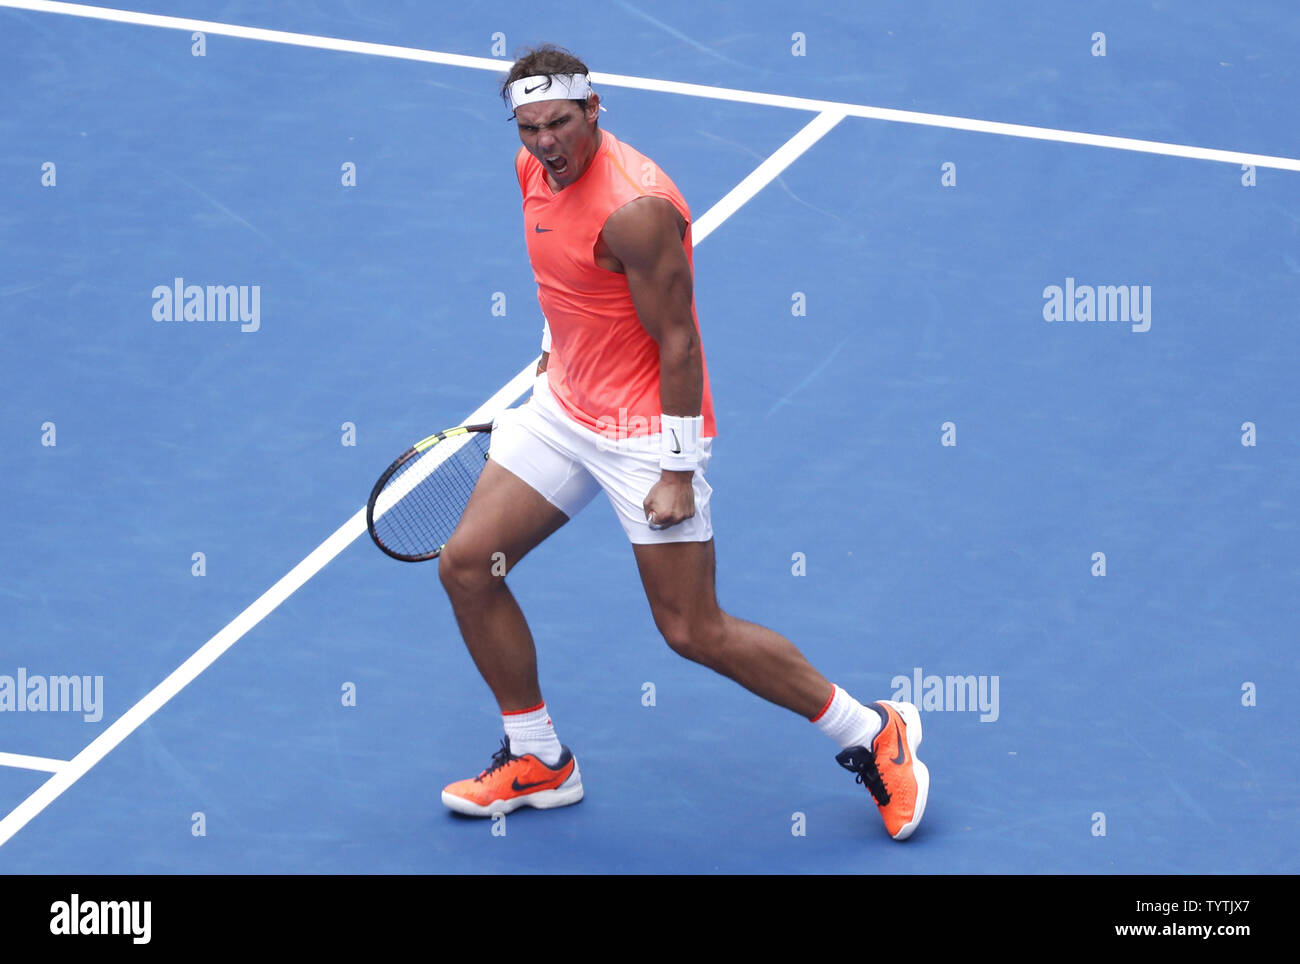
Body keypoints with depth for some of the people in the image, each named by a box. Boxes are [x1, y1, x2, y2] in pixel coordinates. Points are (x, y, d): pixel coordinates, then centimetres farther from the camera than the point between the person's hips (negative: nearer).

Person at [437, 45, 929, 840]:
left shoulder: (634, 207, -24)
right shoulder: (535, 171, 2)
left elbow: (679, 343, -21)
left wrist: (677, 471, -20)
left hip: (644, 429, -8)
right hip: (563, 408, 9)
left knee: (695, 632, -7)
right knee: (466, 565, 3)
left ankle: (875, 737, 9)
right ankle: (540, 764, 18)